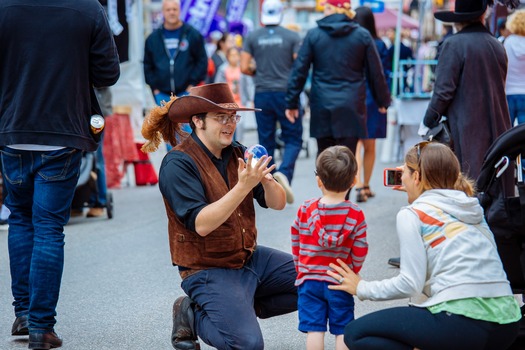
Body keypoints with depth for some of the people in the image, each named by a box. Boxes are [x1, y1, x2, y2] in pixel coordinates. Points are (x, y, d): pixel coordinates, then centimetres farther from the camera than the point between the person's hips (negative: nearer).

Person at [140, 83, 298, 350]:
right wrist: (243, 186, -34)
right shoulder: (177, 164, -15)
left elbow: (278, 203, 1)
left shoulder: (236, 153, 4)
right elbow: (201, 224, -26)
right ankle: (193, 314, 6)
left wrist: (267, 180, -22)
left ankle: (239, 309, 9)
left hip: (250, 257, 7)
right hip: (209, 270, -7)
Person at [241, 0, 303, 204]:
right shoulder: (292, 36, -3)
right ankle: (284, 172, -21)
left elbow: (244, 68, -1)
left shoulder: (253, 37, 2)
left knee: (266, 141, 9)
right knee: (293, 139, 5)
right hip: (286, 93, -2)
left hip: (262, 94, 2)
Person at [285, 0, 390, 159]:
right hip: (351, 107, -1)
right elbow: (376, 73, 6)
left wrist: (291, 103, 7)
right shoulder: (363, 35, 2)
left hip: (322, 106, 1)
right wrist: (383, 101, 18)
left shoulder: (313, 35, 1)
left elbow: (299, 71, 1)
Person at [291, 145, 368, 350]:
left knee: (314, 328, 4)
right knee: (342, 329, 7)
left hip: (309, 279, 1)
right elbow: (360, 251, -5)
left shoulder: (305, 210, -5)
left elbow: (296, 244, 4)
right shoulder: (356, 215, -9)